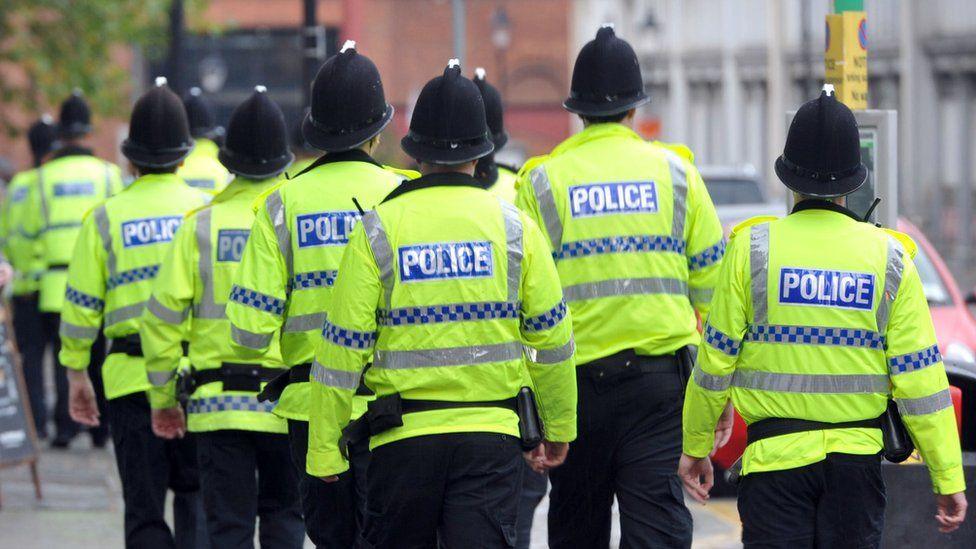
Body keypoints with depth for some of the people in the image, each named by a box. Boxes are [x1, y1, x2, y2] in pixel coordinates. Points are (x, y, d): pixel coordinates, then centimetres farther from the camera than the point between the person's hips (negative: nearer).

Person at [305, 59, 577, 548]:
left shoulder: (378, 230, -2)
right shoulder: (513, 227, 2)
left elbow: (343, 348, -2)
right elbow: (552, 337, 7)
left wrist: (324, 448, 5)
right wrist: (558, 428, 20)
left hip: (403, 438, 0)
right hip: (492, 435, 0)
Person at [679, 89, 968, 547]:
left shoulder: (753, 248, -5)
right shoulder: (890, 258, -2)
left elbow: (716, 360, -1)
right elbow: (919, 376, -3)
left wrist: (696, 447, 13)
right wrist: (948, 477, 3)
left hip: (774, 457, -2)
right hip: (857, 456, 2)